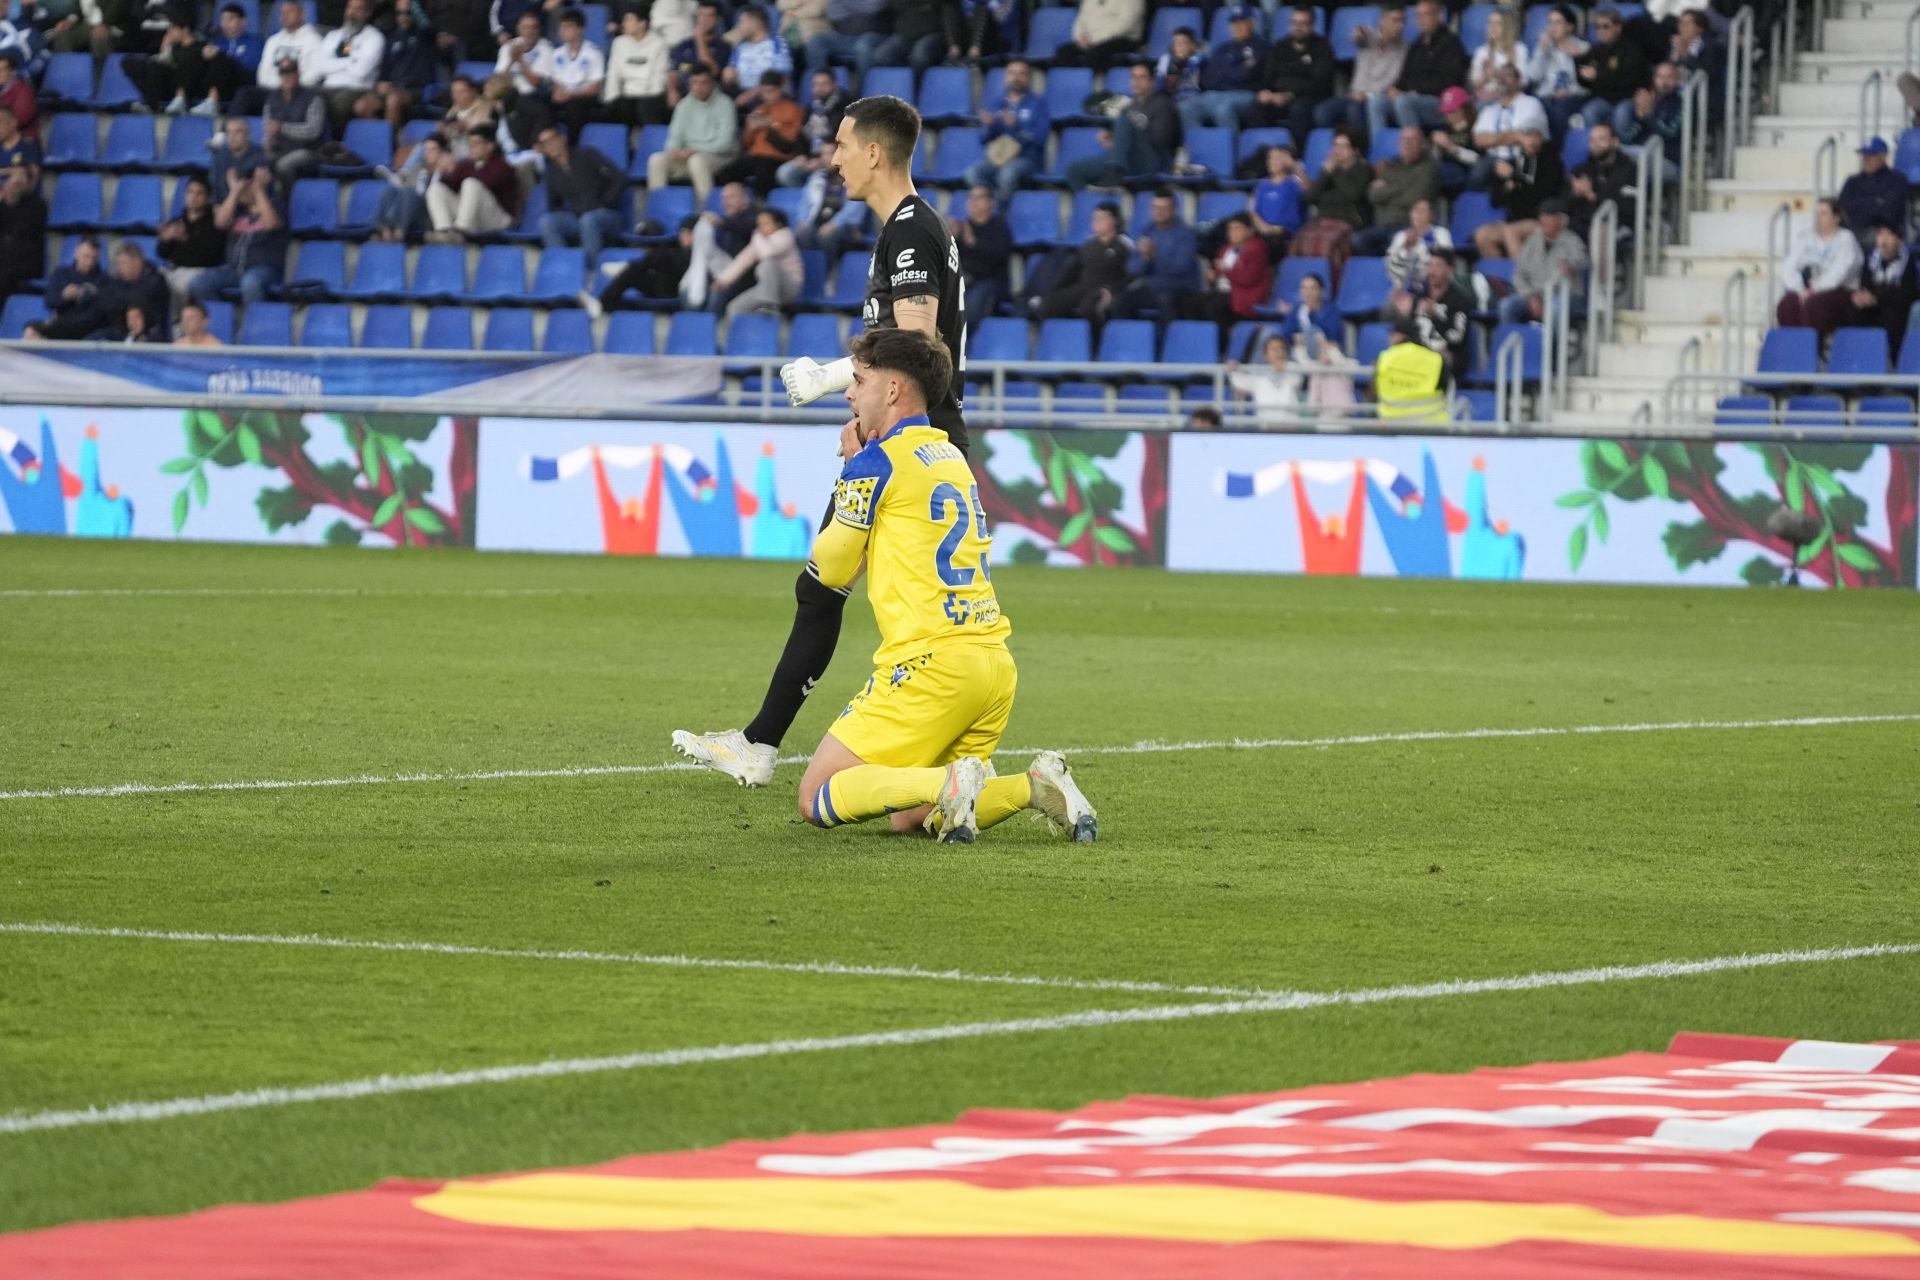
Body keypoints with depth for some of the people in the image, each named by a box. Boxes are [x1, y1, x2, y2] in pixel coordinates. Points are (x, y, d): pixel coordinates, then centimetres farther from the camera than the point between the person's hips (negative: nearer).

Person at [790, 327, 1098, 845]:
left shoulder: (875, 464, -6)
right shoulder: (951, 456, 18)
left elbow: (832, 570, 4)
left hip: (930, 664, -8)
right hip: (994, 663, 8)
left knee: (817, 799, -3)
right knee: (908, 818, 15)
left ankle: (948, 783, -23)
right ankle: (1035, 785, -4)